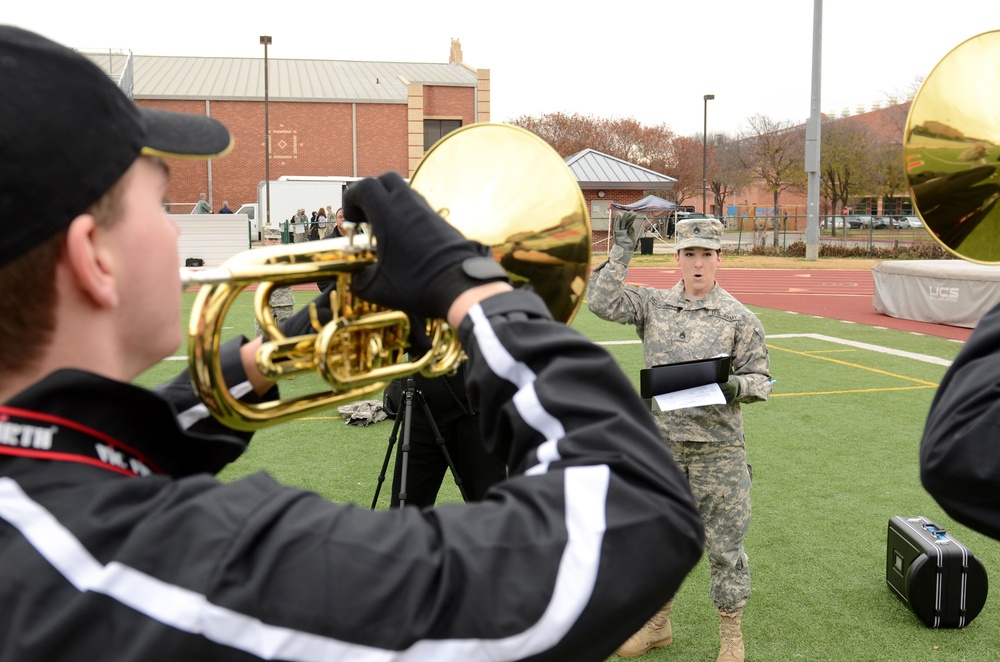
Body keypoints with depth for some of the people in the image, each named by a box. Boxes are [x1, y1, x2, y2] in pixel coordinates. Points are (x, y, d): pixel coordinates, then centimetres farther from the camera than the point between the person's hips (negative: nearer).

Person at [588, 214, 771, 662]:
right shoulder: (653, 305, 5)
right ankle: (657, 623, 33)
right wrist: (622, 251, -9)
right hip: (662, 444, 3)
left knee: (725, 542, 6)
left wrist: (736, 386, -20)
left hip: (718, 447, -2)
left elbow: (761, 380, 1)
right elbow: (602, 303, -7)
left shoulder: (739, 318, -1)